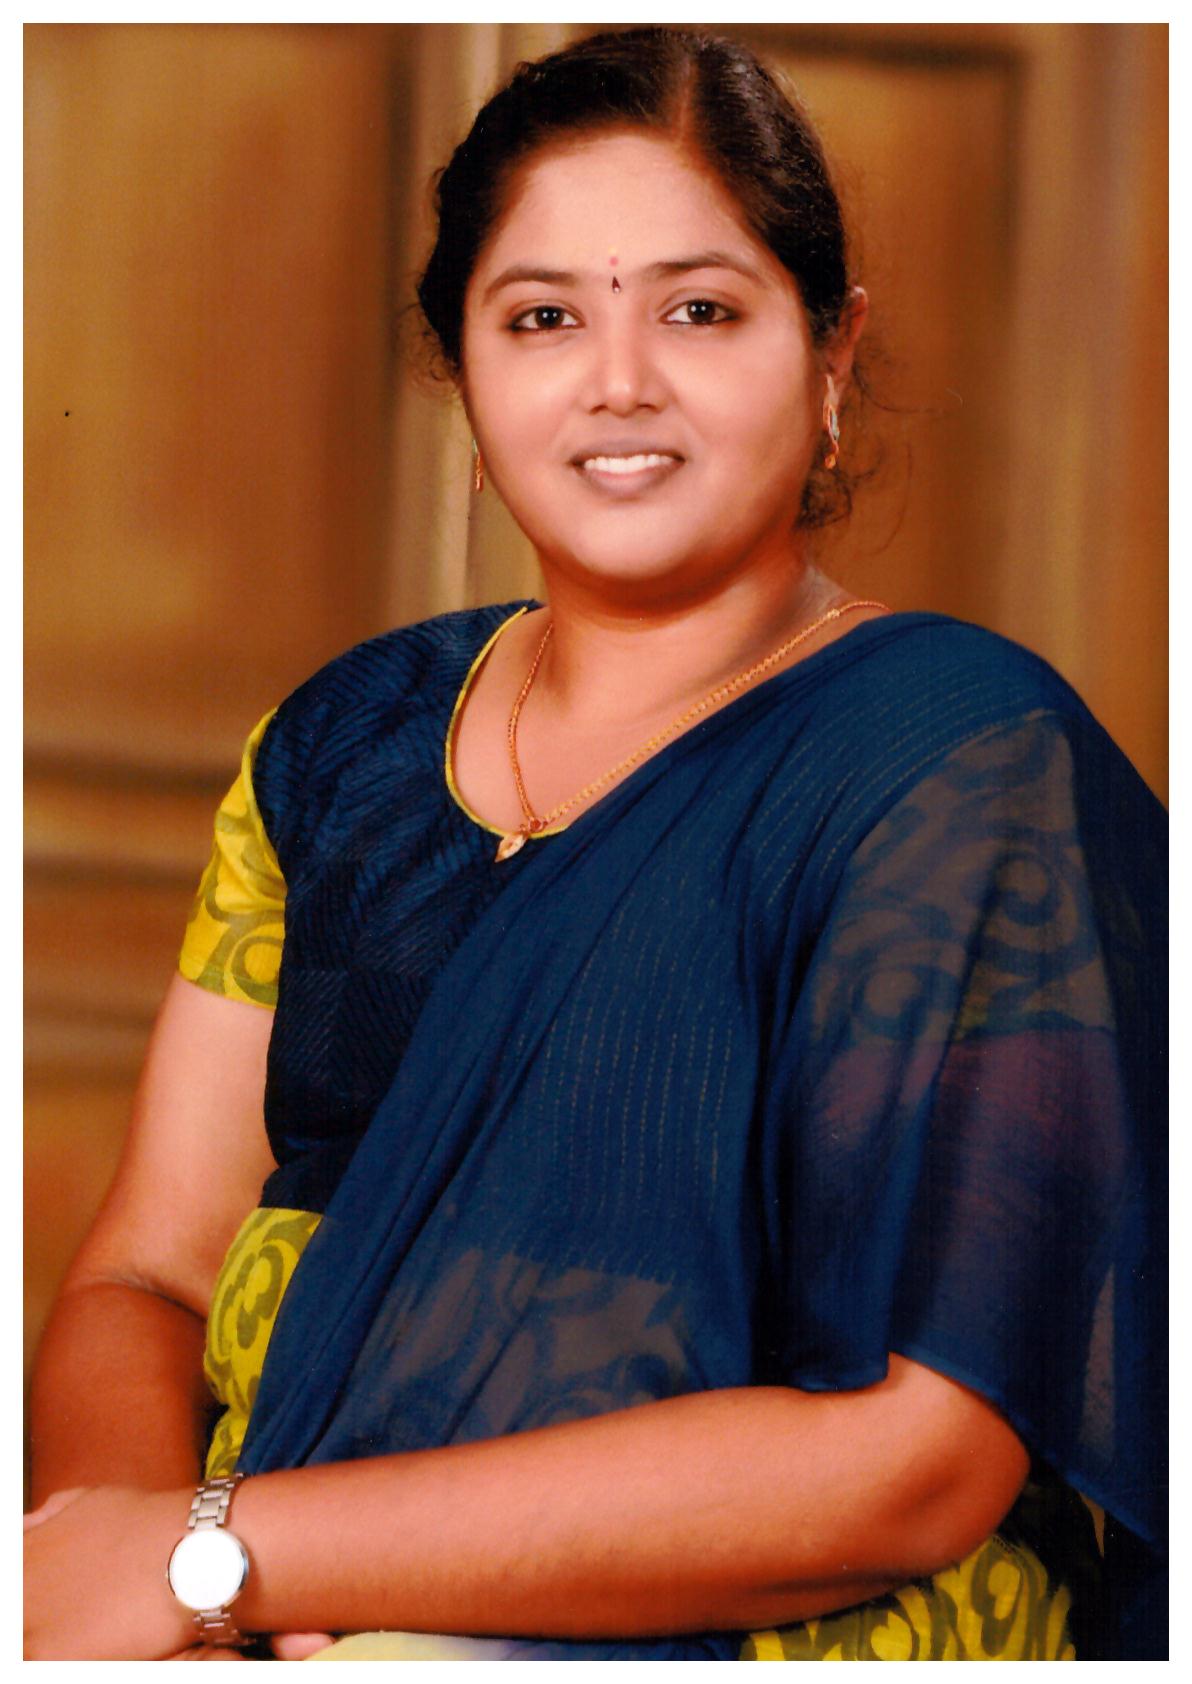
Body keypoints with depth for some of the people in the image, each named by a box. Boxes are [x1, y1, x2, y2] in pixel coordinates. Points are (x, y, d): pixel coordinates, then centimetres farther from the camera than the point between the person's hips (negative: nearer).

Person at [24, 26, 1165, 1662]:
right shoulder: (342, 747, 11)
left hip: (733, 1643, -4)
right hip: (269, 1625, 5)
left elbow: (907, 1459, -15)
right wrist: (126, 1563, -15)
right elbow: (142, 1280, 8)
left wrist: (215, 1556, -17)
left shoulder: (971, 767, -7)